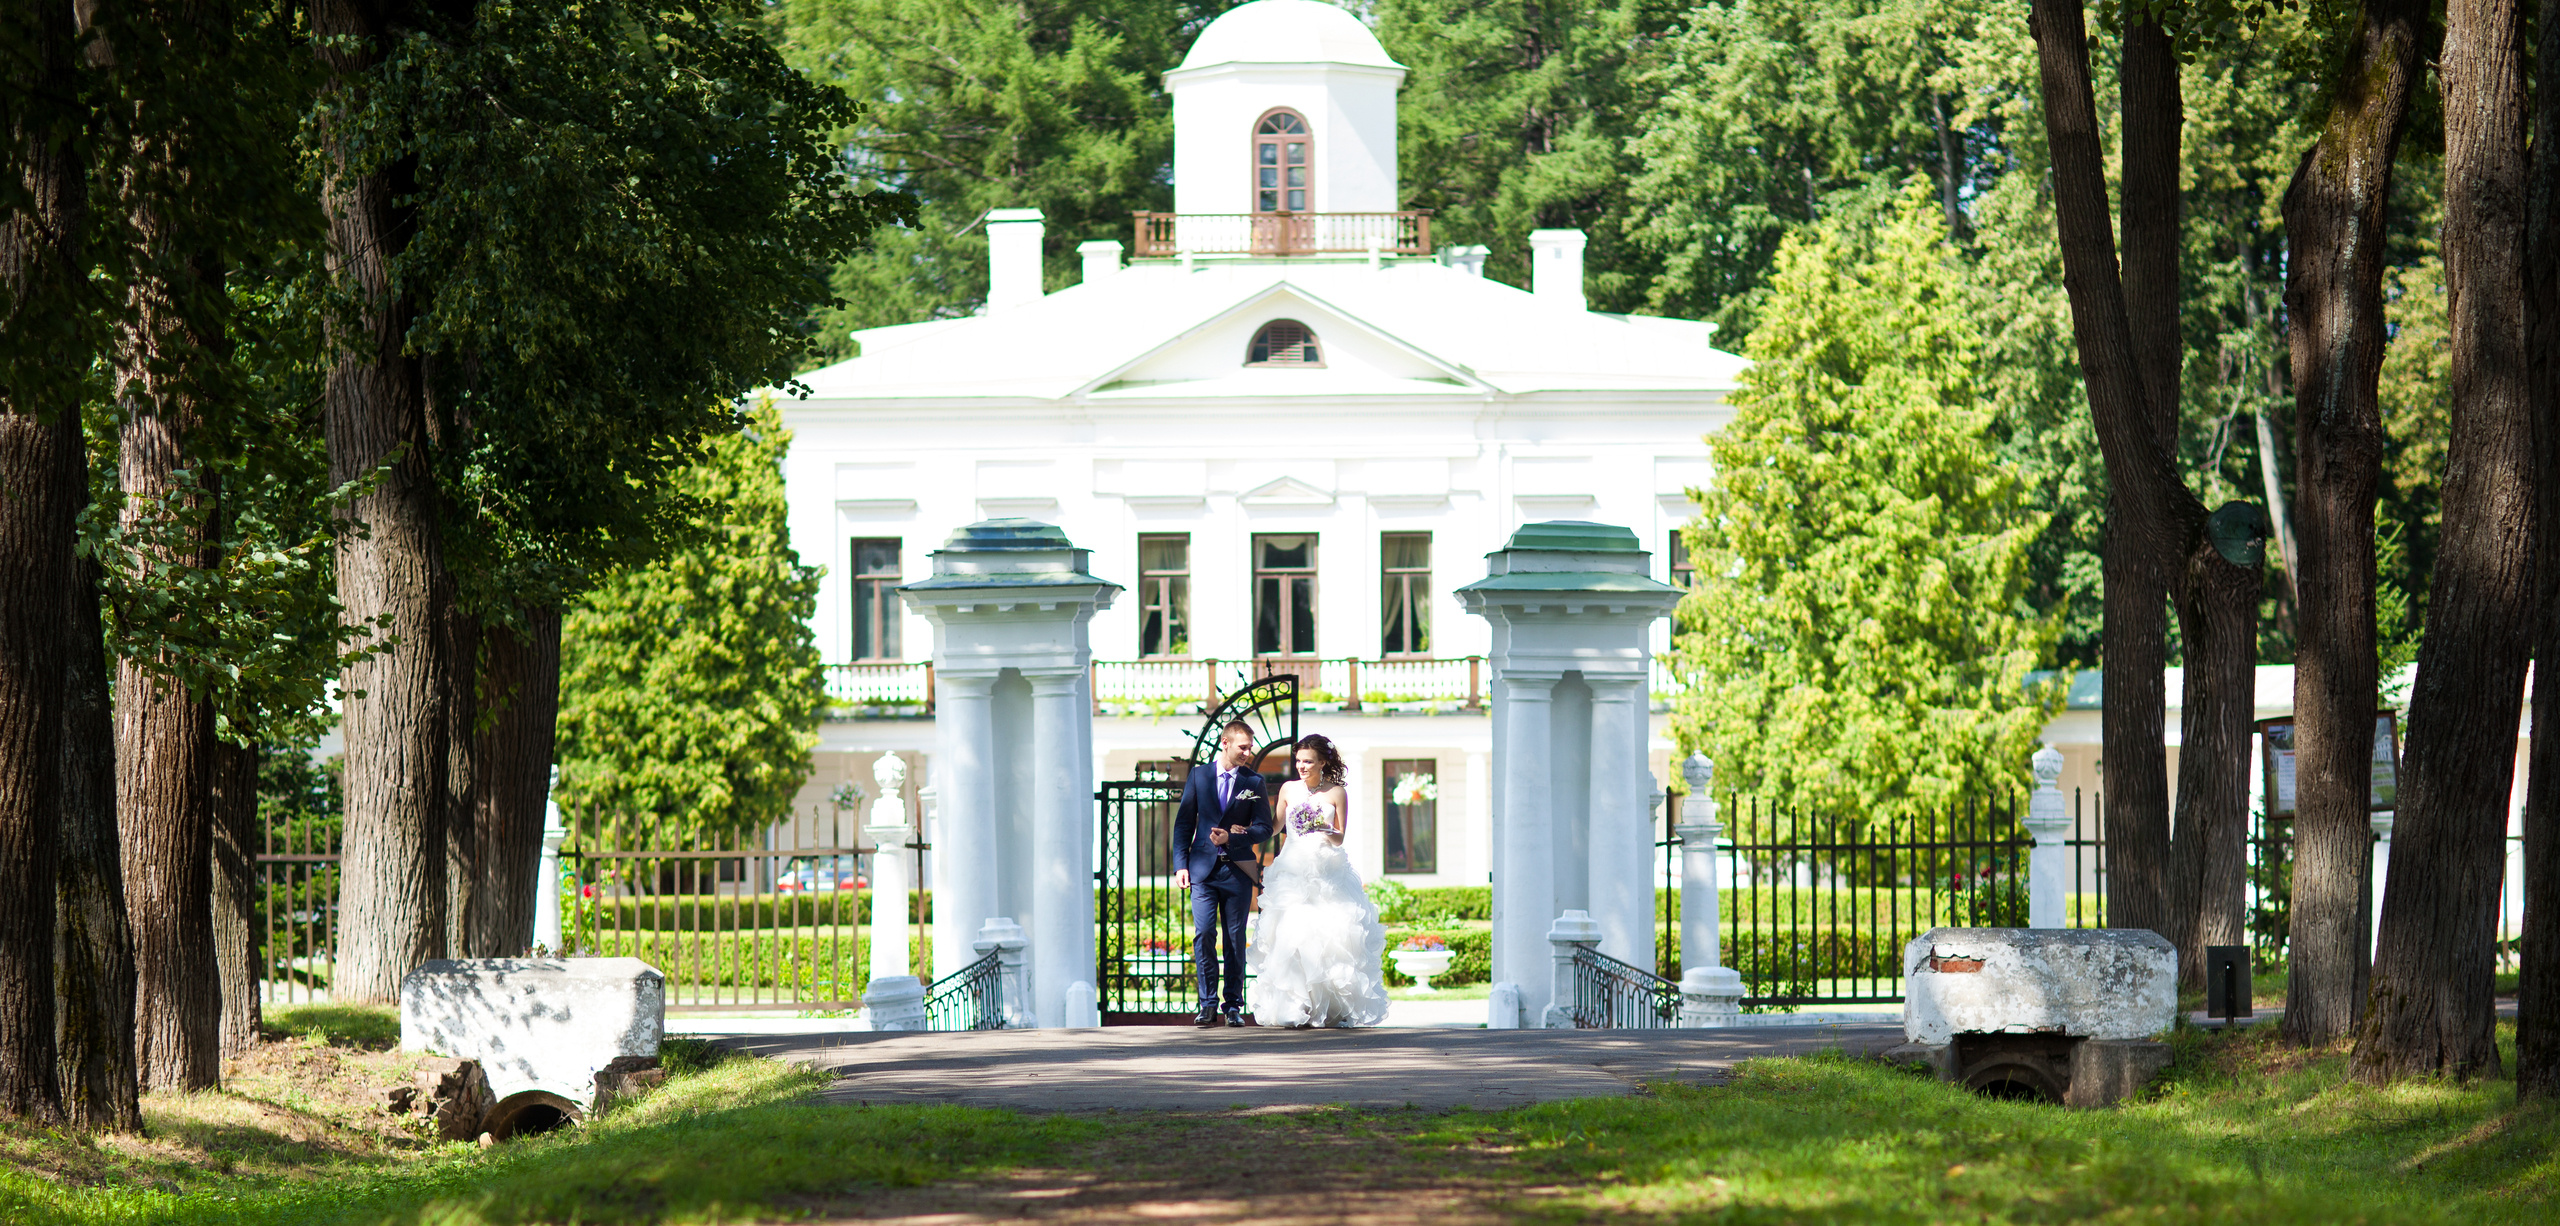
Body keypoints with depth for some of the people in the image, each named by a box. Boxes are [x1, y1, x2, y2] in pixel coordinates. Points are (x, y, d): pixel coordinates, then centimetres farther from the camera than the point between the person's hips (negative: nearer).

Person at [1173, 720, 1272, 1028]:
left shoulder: (1254, 782, 6)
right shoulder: (1199, 775, 7)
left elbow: (1264, 827, 3)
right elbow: (1184, 822, 8)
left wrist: (1232, 837, -12)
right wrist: (1180, 864, 0)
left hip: (1237, 869, 0)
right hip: (1203, 869, 0)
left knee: (1235, 939, 2)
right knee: (1203, 934, -9)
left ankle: (1233, 1005, 9)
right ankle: (1208, 1005, -3)